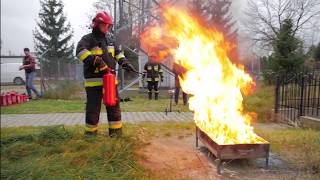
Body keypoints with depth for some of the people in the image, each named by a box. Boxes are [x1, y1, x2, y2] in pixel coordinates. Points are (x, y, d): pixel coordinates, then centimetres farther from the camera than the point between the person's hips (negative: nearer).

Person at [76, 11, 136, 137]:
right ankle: (90, 132, 15)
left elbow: (118, 52, 26)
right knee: (93, 107, 0)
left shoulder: (109, 41, 21)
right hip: (94, 80, -6)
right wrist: (95, 60, -33)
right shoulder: (87, 39, -2)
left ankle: (116, 130, 18)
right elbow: (80, 51, -21)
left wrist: (125, 63, 6)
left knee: (114, 105, 8)